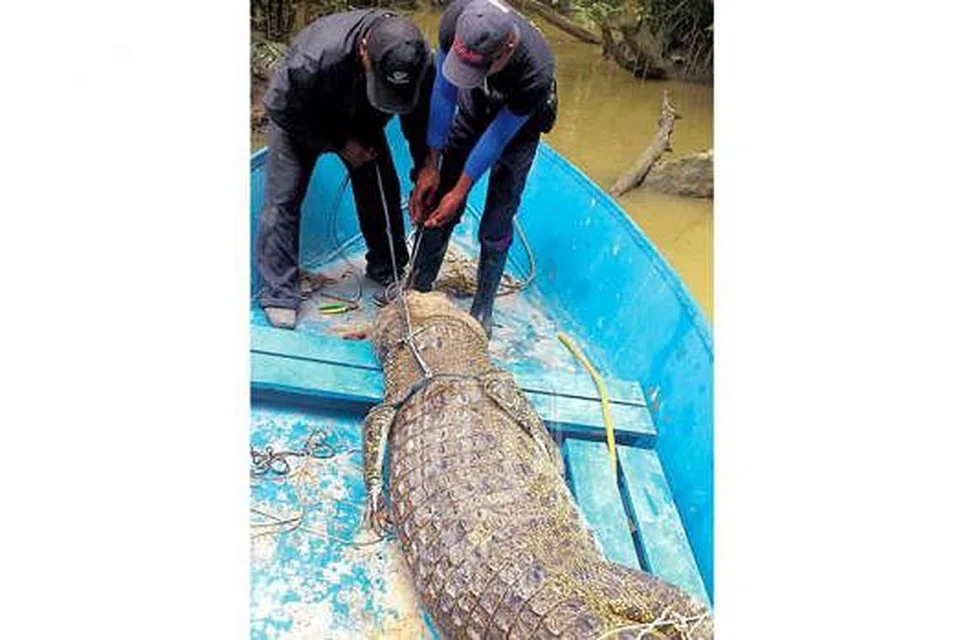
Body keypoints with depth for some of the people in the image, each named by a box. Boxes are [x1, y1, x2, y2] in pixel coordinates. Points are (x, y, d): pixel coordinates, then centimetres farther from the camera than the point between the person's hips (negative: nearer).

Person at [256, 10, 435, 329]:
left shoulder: (419, 61, -30)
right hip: (301, 122, -4)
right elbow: (279, 107, -26)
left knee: (383, 193, 0)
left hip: (361, 123, 4)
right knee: (283, 199, -11)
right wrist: (339, 144, -25)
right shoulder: (317, 56, -43)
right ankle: (279, 295, -2)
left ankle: (387, 274, 19)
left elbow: (420, 122, -12)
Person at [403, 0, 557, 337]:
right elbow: (444, 92, -20)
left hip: (519, 120, -3)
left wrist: (461, 191, -20)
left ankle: (482, 311, 11)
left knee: (496, 224, -5)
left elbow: (498, 136, -28)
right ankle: (417, 289, 19)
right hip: (473, 107, 4)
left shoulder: (535, 72, -42)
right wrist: (431, 165, -18)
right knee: (438, 197, 3)